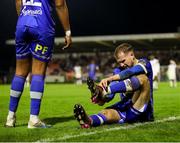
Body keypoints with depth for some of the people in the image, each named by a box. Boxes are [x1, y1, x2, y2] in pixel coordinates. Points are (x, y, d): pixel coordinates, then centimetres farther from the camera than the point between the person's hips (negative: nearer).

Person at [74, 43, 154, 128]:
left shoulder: (144, 63, 1)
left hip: (143, 111, -5)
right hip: (126, 109, 5)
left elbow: (130, 72, -23)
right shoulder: (118, 71, 14)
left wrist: (109, 79, -32)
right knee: (107, 112, -26)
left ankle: (103, 92, -43)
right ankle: (89, 121, -62)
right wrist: (102, 99, -20)